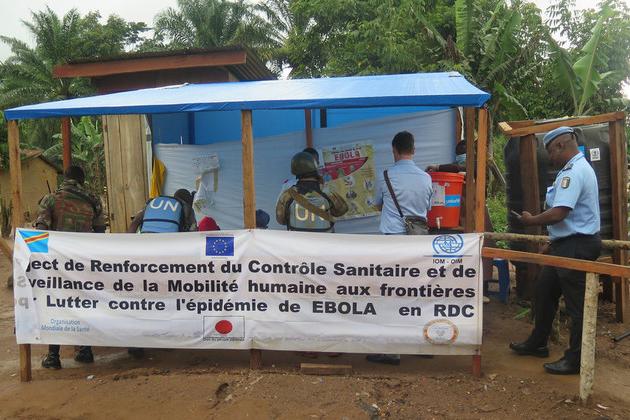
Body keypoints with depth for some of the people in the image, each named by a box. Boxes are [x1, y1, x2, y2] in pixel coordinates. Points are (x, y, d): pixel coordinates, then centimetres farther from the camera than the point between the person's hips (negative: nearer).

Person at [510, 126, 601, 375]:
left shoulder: (573, 172, -20)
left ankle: (575, 360, 15)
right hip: (568, 244, 11)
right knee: (544, 291, 18)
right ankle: (537, 343, 31)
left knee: (576, 304, 1)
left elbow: (557, 214, -29)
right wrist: (554, 241, 20)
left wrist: (530, 220, -11)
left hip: (575, 247, -11)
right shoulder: (576, 168, 14)